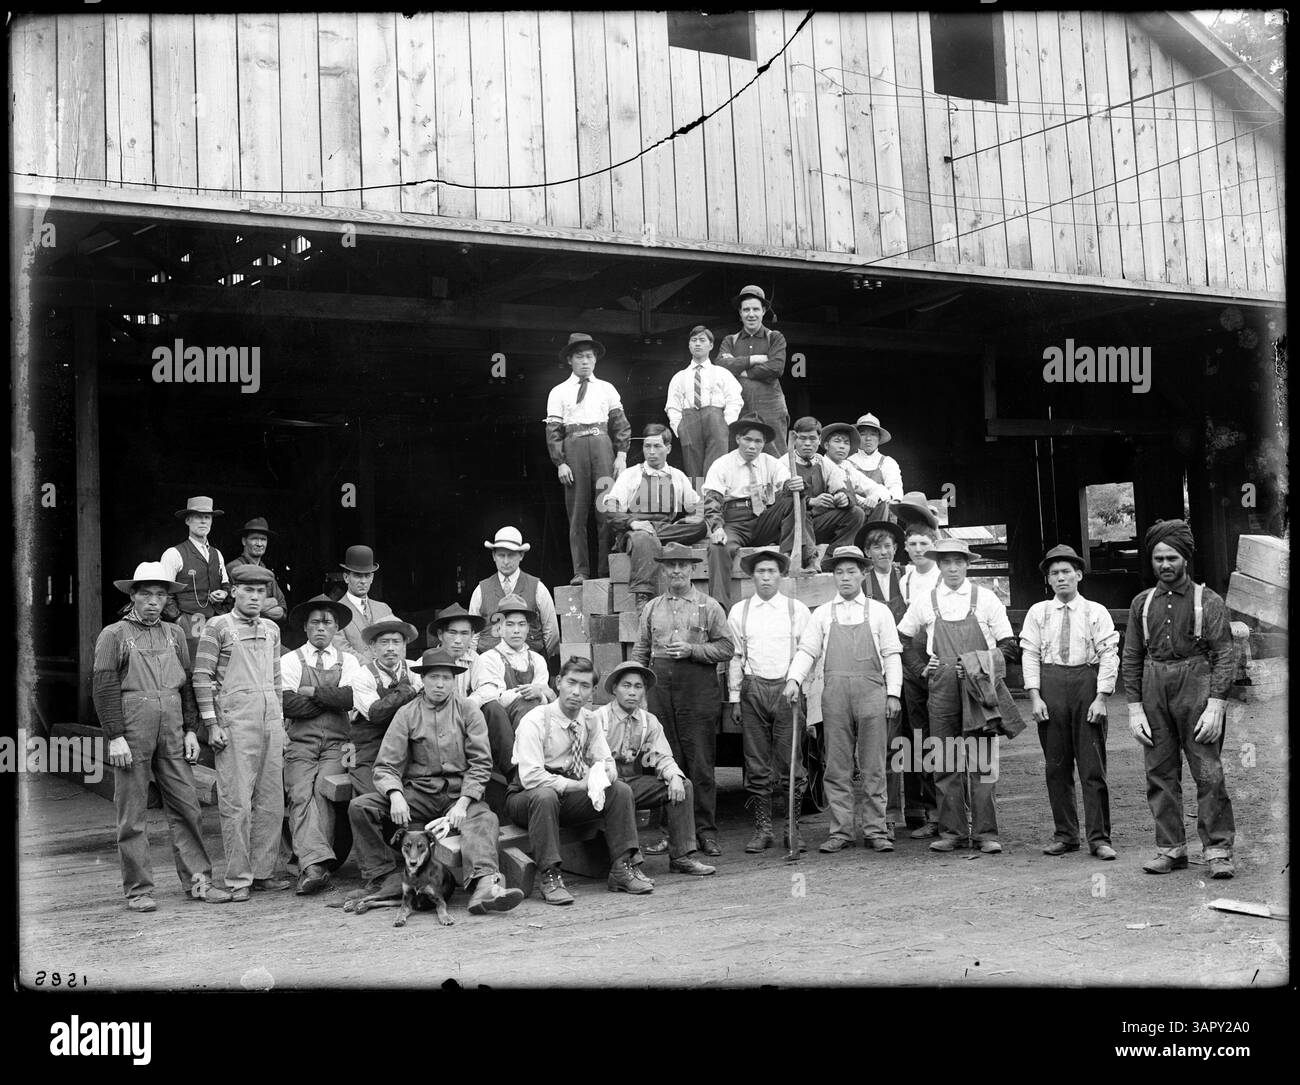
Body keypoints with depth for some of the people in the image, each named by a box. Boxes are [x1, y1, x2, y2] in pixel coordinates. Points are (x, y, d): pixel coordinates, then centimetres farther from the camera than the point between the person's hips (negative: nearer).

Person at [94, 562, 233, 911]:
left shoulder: (174, 634, 15)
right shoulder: (113, 635, 1)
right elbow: (104, 689, -5)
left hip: (172, 731, 4)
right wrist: (115, 737, -12)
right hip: (132, 730, -4)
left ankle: (197, 881, 9)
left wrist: (190, 730, 9)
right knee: (132, 815, 2)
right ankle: (138, 891, 8)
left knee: (187, 807, 2)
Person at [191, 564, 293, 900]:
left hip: (270, 718, 6)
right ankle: (238, 878, 3)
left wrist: (280, 721, 16)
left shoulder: (271, 629, 16)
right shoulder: (218, 627, -1)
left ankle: (263, 871, 15)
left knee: (272, 800, 6)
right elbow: (201, 677, -4)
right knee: (237, 802, -4)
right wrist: (212, 724, -9)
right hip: (235, 719, -6)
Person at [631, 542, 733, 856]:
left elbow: (726, 648, 1)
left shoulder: (709, 607, 6)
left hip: (698, 688, -3)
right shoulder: (652, 608, 15)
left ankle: (706, 831, 4)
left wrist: (692, 649, -12)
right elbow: (640, 652, 16)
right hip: (660, 686, 3)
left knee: (701, 762, -3)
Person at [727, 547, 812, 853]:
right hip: (753, 688, 1)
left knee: (790, 762, -1)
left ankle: (793, 828, 8)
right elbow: (735, 656, 12)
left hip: (788, 689, -1)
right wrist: (735, 697, 7)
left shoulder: (797, 610, 6)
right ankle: (762, 829, 11)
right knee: (756, 764, 3)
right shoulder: (738, 612, 10)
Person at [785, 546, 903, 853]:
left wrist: (893, 694, 0)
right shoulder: (822, 614, 13)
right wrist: (794, 679, -9)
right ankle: (840, 831, 7)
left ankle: (875, 831, 7)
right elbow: (807, 650, 7)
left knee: (873, 768, 0)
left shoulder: (879, 611, 11)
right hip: (835, 692, 1)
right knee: (837, 768, 2)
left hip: (871, 692, -1)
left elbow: (891, 655, 9)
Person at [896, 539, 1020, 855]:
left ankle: (986, 832, 2)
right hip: (942, 691, 2)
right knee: (946, 765, 3)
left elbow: (1008, 646, 6)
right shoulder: (924, 603, 8)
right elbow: (903, 639, 22)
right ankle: (952, 831, 11)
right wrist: (921, 669, 11)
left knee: (982, 763, -3)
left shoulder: (986, 599, 4)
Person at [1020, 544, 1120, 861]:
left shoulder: (1096, 612, 4)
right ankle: (1065, 835, 16)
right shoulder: (1038, 613, 9)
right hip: (1050, 684, 2)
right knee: (1056, 766, 6)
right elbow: (1029, 655, 5)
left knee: (1093, 766, -1)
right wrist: (1035, 697, -5)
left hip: (1087, 682, -2)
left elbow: (1109, 656, 0)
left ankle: (1099, 838, 4)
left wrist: (1100, 698, -9)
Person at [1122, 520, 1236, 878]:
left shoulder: (1208, 601, 2)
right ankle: (1170, 848, 13)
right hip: (1154, 690, 4)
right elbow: (1131, 659, 12)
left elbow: (1223, 655, -3)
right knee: (1160, 774, 5)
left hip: (1196, 687, -4)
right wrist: (1134, 708, 4)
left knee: (1209, 773, -6)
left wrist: (1215, 705, -12)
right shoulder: (1142, 603, 12)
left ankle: (1218, 849, 0)